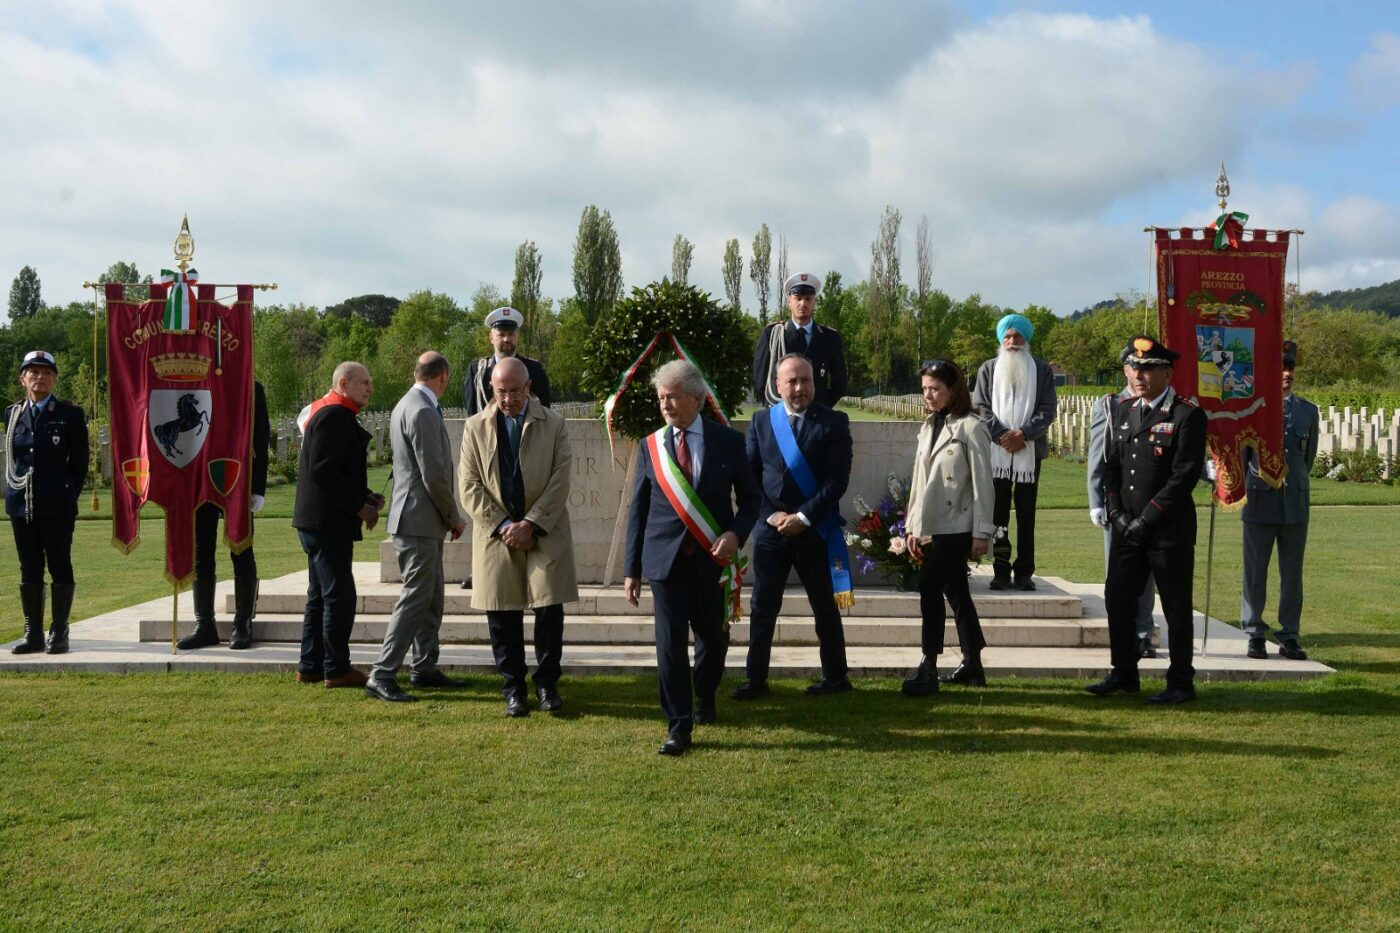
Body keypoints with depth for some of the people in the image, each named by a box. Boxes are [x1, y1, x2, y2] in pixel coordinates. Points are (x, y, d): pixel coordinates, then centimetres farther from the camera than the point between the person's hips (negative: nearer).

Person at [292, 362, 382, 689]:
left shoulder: (334, 415, 19)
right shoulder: (334, 416, -15)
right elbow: (323, 471, -23)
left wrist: (365, 496, 9)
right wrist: (360, 506, -17)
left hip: (319, 522, 11)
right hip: (327, 521, -11)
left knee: (320, 596, 15)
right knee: (339, 597, -6)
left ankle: (310, 666, 21)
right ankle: (336, 670, -1)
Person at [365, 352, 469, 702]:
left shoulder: (408, 405, 16)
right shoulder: (423, 412, -17)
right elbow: (434, 475, -20)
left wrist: (448, 516, 21)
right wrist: (454, 517, -7)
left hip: (423, 521, 10)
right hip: (419, 520, -10)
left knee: (431, 598, 15)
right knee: (415, 598, -9)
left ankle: (424, 667, 22)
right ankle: (381, 676, -8)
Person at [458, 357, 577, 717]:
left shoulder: (554, 425, 2)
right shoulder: (476, 427, 4)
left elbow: (560, 482, -4)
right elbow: (469, 486, 0)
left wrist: (530, 524, -12)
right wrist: (502, 526, -9)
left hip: (544, 534, -1)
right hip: (496, 535, 1)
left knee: (550, 609, -3)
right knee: (502, 616, 3)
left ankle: (547, 683, 13)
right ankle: (513, 689, 15)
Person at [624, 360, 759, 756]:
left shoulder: (729, 442, 0)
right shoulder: (651, 446, 3)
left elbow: (750, 498, 7)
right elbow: (638, 510, 6)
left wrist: (735, 534, -13)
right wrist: (632, 569, 3)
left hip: (712, 559, 0)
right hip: (666, 558, 0)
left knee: (713, 639, 12)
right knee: (670, 644, -4)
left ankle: (705, 700, 40)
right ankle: (678, 727, 4)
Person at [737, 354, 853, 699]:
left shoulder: (834, 422, -3)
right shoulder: (761, 422, 6)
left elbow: (838, 479, -9)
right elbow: (750, 476, 5)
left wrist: (803, 517, -14)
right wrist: (770, 514, -9)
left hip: (816, 531, -2)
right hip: (771, 529, 2)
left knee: (825, 607, 9)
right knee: (762, 607, 4)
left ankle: (835, 677, 21)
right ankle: (756, 679, 12)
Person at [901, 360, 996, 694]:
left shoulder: (971, 428, -9)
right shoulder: (929, 427, 13)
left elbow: (982, 484, -10)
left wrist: (982, 532, -11)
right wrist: (913, 525, 14)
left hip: (956, 527, -7)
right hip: (932, 526, 7)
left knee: (930, 588, -12)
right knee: (955, 592, 12)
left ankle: (928, 668, -8)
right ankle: (972, 666, 19)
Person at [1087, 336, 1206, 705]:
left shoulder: (1187, 415, -9)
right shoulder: (1121, 412, 11)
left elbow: (1185, 476, -15)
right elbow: (1110, 465, 14)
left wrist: (1146, 519, -15)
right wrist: (1116, 512, 0)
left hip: (1169, 531, -6)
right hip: (1126, 528, 6)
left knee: (1176, 607, 3)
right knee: (1117, 598, 10)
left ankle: (1181, 684, 14)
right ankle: (1124, 674, 24)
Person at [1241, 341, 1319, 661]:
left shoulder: (1308, 411, 10)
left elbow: (1309, 456, 20)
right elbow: (1239, 453, 4)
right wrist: (1240, 488, -2)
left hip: (1295, 504, 3)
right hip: (1260, 502, -3)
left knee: (1293, 574, 6)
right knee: (1255, 572, 3)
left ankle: (1289, 637, 15)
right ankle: (1255, 636, 12)